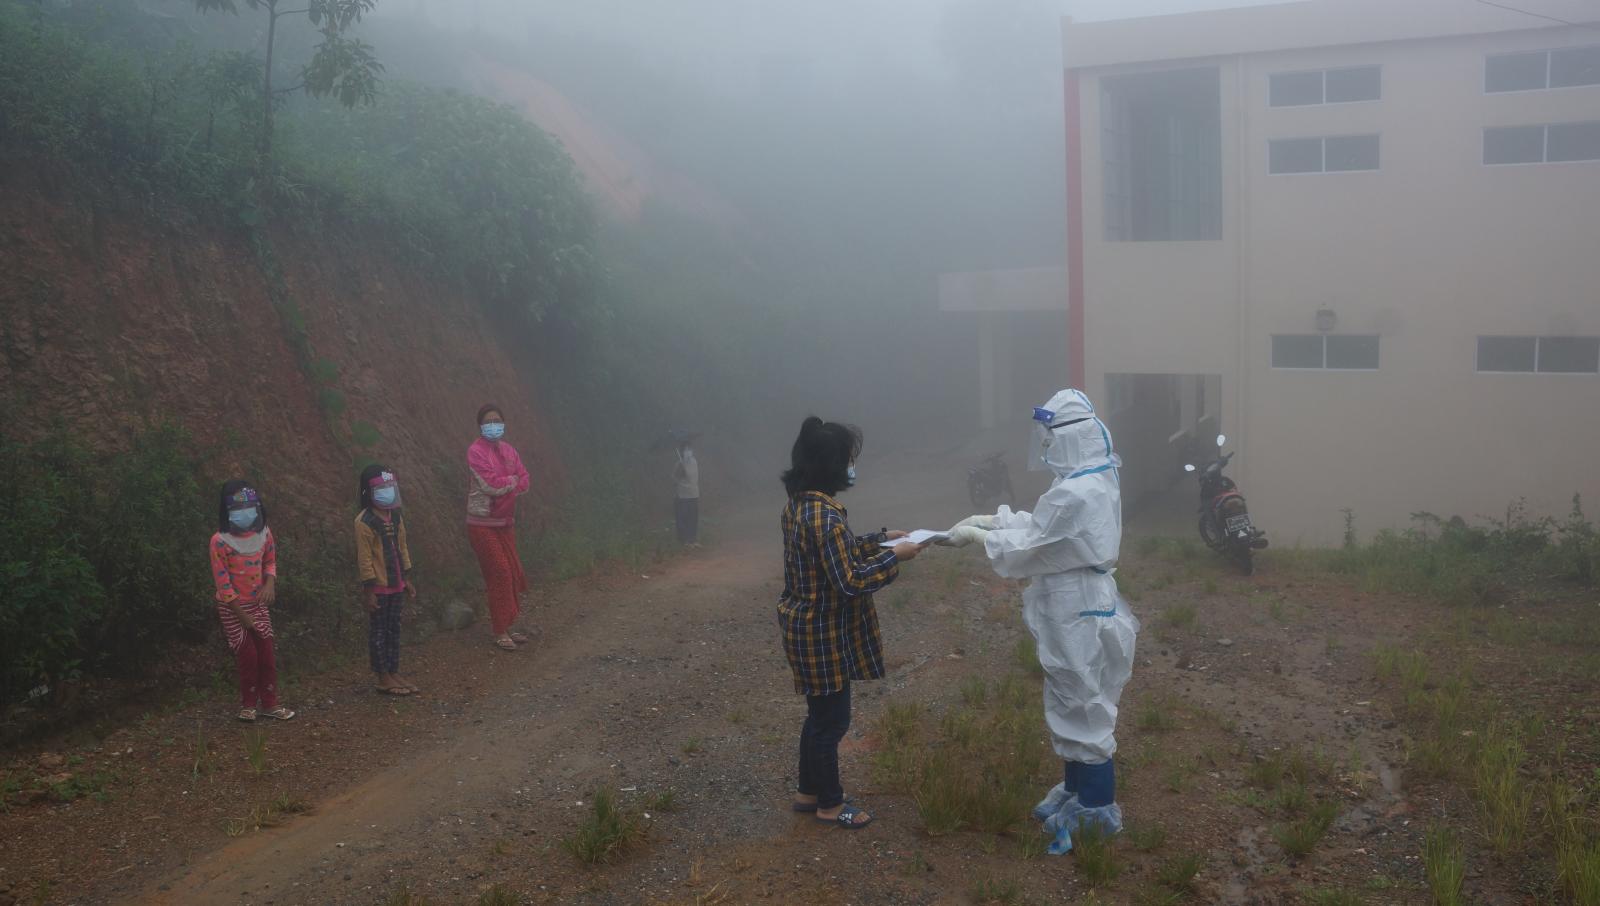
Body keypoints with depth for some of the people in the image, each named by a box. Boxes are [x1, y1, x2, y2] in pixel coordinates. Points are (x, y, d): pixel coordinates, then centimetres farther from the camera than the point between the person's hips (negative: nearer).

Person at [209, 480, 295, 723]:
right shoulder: (220, 541, -19)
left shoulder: (263, 533, -4)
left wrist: (270, 584, -9)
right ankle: (248, 705, 17)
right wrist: (242, 615, -15)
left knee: (267, 656, 5)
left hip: (258, 604, 5)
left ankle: (269, 703, 16)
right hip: (233, 608, -4)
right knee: (249, 657, -1)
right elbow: (222, 583, -17)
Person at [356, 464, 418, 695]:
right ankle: (383, 679, 10)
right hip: (378, 587, -7)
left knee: (394, 629, 13)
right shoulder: (364, 522, -16)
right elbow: (364, 558, -16)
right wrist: (369, 590, -16)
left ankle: (394, 674, 22)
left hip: (396, 585, 7)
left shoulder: (396, 516, 6)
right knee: (378, 632, 3)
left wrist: (407, 578, 13)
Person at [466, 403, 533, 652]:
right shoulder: (476, 451, -13)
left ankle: (506, 626, 19)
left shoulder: (508, 450, 8)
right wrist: (512, 480, -5)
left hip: (506, 522, 7)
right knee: (500, 574, -7)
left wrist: (503, 486, -14)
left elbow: (524, 483, 2)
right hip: (483, 524, -7)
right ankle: (500, 632, 2)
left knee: (512, 574, 7)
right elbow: (492, 484, -22)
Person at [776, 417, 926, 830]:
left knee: (819, 714, 22)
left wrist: (879, 539, 12)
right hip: (824, 634, -10)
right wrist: (893, 557, -16)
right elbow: (850, 580, -26)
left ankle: (808, 792, 35)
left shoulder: (799, 503, 4)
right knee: (832, 719, 6)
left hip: (807, 627, 10)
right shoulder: (825, 514, -27)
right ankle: (830, 804, 21)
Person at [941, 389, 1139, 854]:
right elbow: (1040, 525, 14)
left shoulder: (1075, 494, -28)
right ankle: (1076, 793, 37)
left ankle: (1097, 817, 17)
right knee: (1075, 709, 22)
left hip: (1078, 616, -10)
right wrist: (988, 519, 8)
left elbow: (1024, 549, -19)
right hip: (1081, 608, 10)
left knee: (1084, 713, 4)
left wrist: (975, 534, -5)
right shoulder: (1094, 480, 4)